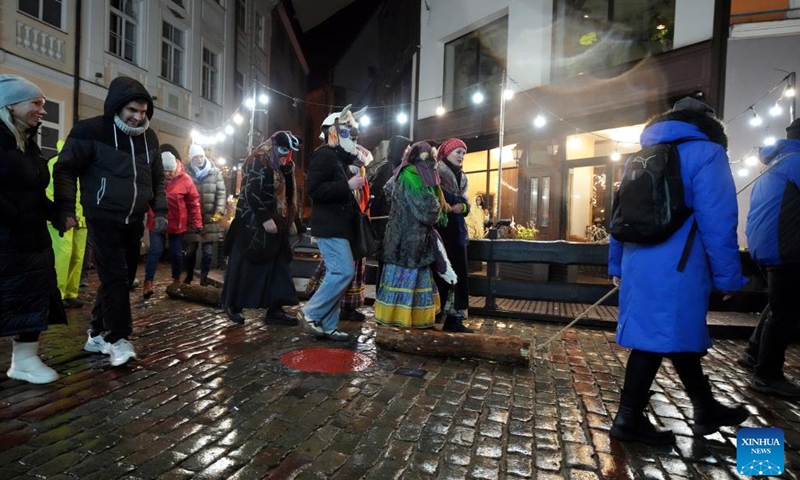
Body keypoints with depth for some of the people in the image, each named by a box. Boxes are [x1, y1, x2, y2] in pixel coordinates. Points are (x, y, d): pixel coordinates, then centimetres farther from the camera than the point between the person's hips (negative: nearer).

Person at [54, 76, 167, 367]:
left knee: (118, 277, 9)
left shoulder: (149, 137, 9)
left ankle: (98, 334, 22)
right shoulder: (91, 131, -7)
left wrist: (160, 210, 9)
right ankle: (118, 339, -5)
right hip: (104, 218, -5)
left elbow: (157, 177, 18)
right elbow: (65, 169, -5)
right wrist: (65, 209, -14)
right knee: (115, 276, -12)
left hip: (134, 221, 6)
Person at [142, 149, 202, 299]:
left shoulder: (185, 179, -9)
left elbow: (193, 202, -5)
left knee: (176, 252, 10)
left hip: (177, 223, 0)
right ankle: (148, 283, 1)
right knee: (155, 250, -4)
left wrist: (197, 223, -6)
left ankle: (176, 280, 28)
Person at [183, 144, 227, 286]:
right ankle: (189, 275, 28)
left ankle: (204, 276, 19)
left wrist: (219, 212, -8)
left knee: (208, 250, 5)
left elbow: (221, 192, 1)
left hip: (210, 218, 0)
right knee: (190, 250, 9)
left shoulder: (215, 172, 4)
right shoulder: (187, 173, 3)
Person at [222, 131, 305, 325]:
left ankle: (275, 309, 10)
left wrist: (292, 221, 12)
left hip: (275, 224, 8)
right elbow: (252, 193, -19)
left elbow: (287, 195, 18)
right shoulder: (257, 161, -9)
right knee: (246, 264, 0)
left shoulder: (281, 167, 16)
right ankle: (232, 304, 14)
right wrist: (265, 218, -24)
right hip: (253, 223, -8)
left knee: (278, 266, 6)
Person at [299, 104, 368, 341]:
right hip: (330, 226, -10)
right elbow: (314, 189, -22)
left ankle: (328, 326, 13)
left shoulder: (338, 158, 21)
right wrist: (348, 185, -21)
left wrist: (354, 186, 15)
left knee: (336, 274, 8)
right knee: (344, 271, -14)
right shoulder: (323, 155, -9)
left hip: (338, 226, 10)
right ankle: (310, 313, -1)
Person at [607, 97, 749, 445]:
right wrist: (728, 277, -4)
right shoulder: (706, 153, -5)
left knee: (678, 335, 19)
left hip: (640, 263, 8)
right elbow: (717, 222, -11)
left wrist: (617, 266, 22)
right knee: (657, 339, 0)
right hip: (675, 268, -8)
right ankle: (629, 419, 10)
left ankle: (705, 409, 35)